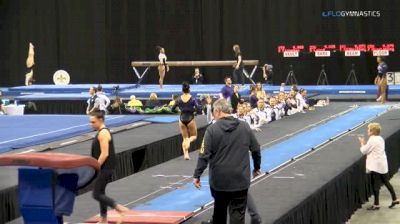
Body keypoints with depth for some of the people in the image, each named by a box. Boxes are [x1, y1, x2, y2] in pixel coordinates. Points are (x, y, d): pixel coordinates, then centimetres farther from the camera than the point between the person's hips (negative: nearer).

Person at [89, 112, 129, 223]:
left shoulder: (103, 133, -17)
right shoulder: (102, 132, 14)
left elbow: (104, 154, -24)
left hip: (105, 168, -10)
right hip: (104, 168, 10)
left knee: (97, 194, -8)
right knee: (100, 193, 14)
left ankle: (119, 208, -12)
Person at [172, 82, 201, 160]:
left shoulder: (179, 99, -4)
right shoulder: (192, 99, -11)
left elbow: (172, 109, 5)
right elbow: (198, 109, -16)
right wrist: (193, 109, 4)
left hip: (182, 119, 2)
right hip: (190, 119, -2)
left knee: (185, 138, 13)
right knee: (194, 136, 16)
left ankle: (185, 154, 1)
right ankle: (189, 140, -19)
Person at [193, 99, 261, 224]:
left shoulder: (212, 129, -10)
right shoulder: (244, 127, 0)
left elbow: (204, 155, -12)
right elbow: (256, 149, 8)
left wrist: (197, 175, -4)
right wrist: (257, 167, 24)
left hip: (219, 179, -1)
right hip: (240, 179, 1)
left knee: (219, 211, 19)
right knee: (237, 214, 2)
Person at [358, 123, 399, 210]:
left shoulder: (372, 140, -16)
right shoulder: (380, 139, 10)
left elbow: (364, 151, -11)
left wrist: (362, 143, 5)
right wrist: (365, 144, 12)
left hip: (376, 166, -9)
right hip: (383, 165, 9)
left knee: (375, 185, 0)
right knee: (386, 182, 17)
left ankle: (376, 204, 6)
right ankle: (394, 199, 23)